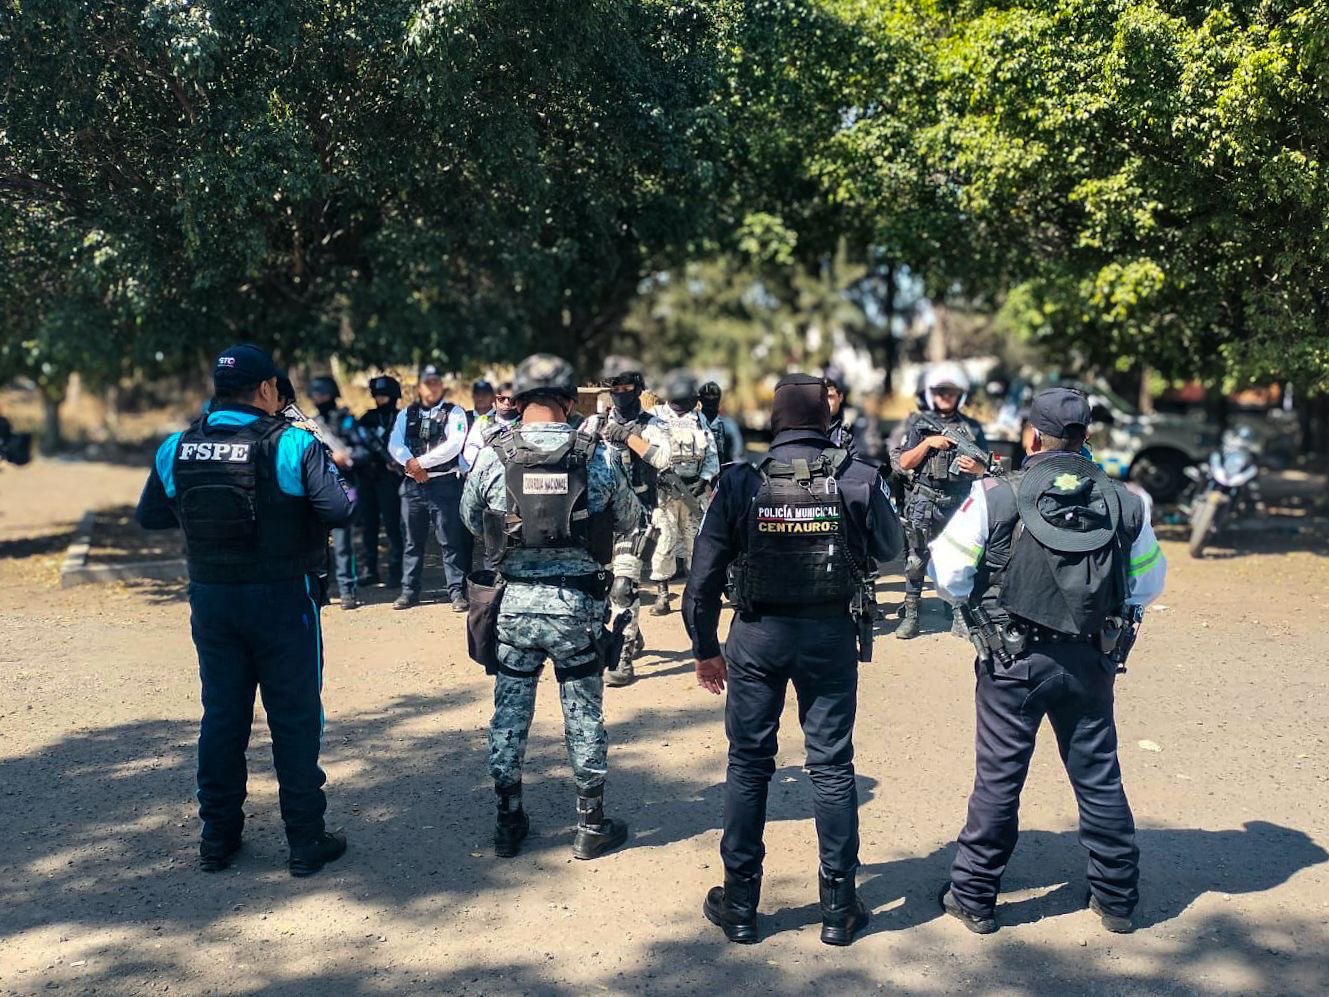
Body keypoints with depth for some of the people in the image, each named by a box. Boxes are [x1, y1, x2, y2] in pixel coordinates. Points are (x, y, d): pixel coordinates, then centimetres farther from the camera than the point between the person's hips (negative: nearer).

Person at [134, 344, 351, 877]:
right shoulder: (293, 444, -15)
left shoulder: (177, 448, 0)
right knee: (295, 717, 6)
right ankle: (306, 840, 14)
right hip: (283, 598, -4)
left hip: (211, 599, 4)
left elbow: (149, 516, 10)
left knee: (221, 714, 16)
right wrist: (334, 469, 1)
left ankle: (218, 838, 26)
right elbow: (341, 510, -20)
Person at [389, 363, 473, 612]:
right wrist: (410, 464, -14)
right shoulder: (406, 414, 14)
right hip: (413, 484, 4)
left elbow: (453, 445, -12)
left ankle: (457, 591, 2)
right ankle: (409, 591, 18)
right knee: (413, 540, 10)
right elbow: (395, 445, 3)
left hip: (445, 483, -4)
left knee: (451, 540, -3)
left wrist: (422, 461, -13)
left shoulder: (454, 412, 1)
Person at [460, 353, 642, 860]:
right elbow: (628, 520, 3)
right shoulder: (596, 456, -8)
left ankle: (509, 822, 26)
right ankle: (592, 824, 23)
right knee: (584, 714, 12)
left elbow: (471, 519, 6)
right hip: (578, 606, 0)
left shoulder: (494, 455, -8)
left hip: (514, 603, 1)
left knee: (509, 712, 15)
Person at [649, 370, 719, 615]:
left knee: (696, 540, 7)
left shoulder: (700, 419, 13)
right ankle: (662, 595, 1)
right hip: (665, 490, -4)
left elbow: (712, 455, 12)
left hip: (694, 490, 4)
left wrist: (705, 480, -3)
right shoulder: (655, 417, 0)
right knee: (664, 541, -7)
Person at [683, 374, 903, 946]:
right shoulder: (857, 479, -8)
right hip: (830, 635, 0)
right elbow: (890, 548, 8)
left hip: (757, 636, 0)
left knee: (748, 766, 11)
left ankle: (739, 905, 20)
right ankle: (839, 907, 19)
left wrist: (705, 648, 5)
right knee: (832, 766, 11)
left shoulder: (741, 483, -8)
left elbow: (704, 576, -6)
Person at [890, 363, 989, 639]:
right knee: (916, 560, 1)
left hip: (960, 503, 1)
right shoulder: (917, 424, 9)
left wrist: (977, 468, -8)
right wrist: (928, 443, -10)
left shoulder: (972, 427, 12)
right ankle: (911, 616, 9)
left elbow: (987, 468, 15)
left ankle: (960, 617, 10)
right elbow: (903, 462, 1)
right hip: (922, 503, -1)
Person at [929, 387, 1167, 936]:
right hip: (1090, 661, 3)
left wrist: (979, 602, 10)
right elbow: (1149, 583, 9)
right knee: (1099, 777, 16)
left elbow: (949, 574, -9)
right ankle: (1116, 898, 30)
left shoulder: (995, 496, -12)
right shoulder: (1124, 502, -1)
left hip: (1013, 659, -3)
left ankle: (974, 897, 20)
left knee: (998, 778, 8)